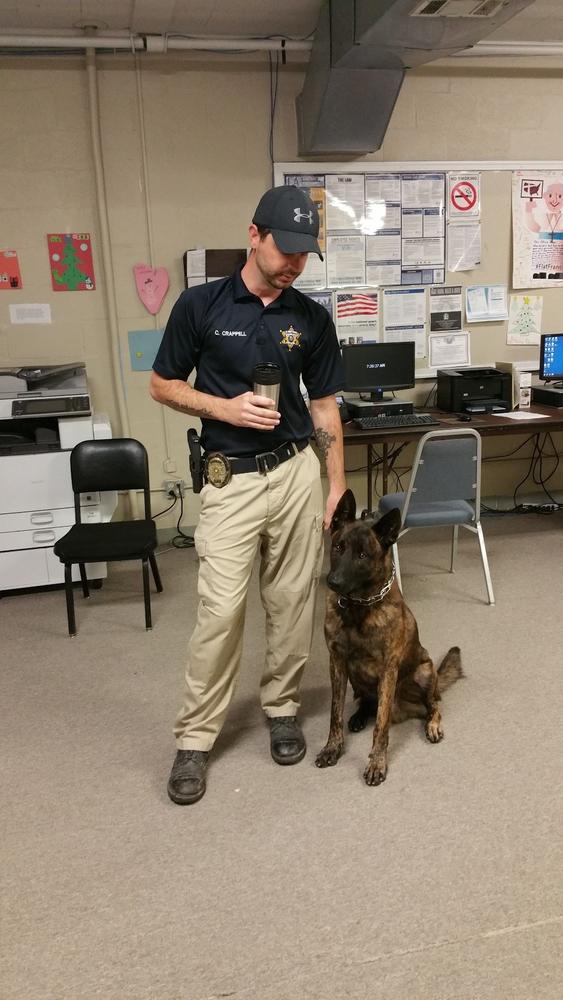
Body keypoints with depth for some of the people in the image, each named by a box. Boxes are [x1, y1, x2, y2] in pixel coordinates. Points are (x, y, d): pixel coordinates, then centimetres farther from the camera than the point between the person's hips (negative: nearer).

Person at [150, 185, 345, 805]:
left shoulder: (312, 318, 4)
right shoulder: (200, 305, -3)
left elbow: (324, 406, 8)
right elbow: (162, 385, 3)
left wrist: (337, 485, 4)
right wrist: (224, 407, -13)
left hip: (296, 472, 3)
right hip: (229, 479, -2)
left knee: (291, 602, 9)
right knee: (221, 608, -4)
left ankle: (281, 706, 30)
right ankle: (195, 735, 12)